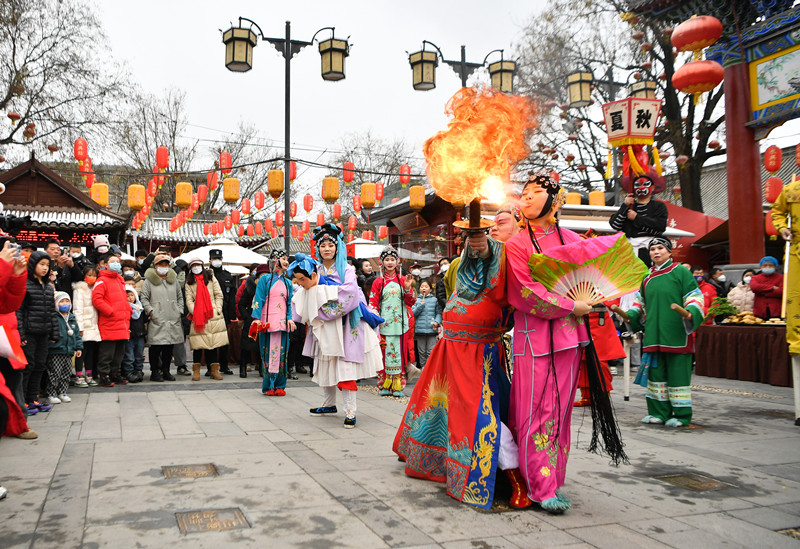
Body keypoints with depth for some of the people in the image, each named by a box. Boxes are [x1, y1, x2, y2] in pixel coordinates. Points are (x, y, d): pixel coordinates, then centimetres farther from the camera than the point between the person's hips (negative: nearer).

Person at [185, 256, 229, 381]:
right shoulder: (189, 282, 10)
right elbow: (189, 300, 2)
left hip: (213, 317, 1)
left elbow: (219, 295, 10)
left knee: (214, 343, 1)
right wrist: (194, 312, -11)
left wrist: (218, 310, -1)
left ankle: (214, 370, 6)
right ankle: (196, 371, 6)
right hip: (198, 318, -1)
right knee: (198, 344, -4)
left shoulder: (211, 278, 12)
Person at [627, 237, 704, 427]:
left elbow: (695, 298, -4)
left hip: (677, 335, -6)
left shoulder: (681, 272, -1)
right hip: (653, 335, 6)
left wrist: (690, 313, -22)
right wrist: (630, 315, 11)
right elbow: (642, 302, 26)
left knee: (677, 373, -2)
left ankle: (682, 415, 8)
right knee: (656, 372, 9)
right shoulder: (647, 277, 16)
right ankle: (659, 412, 18)